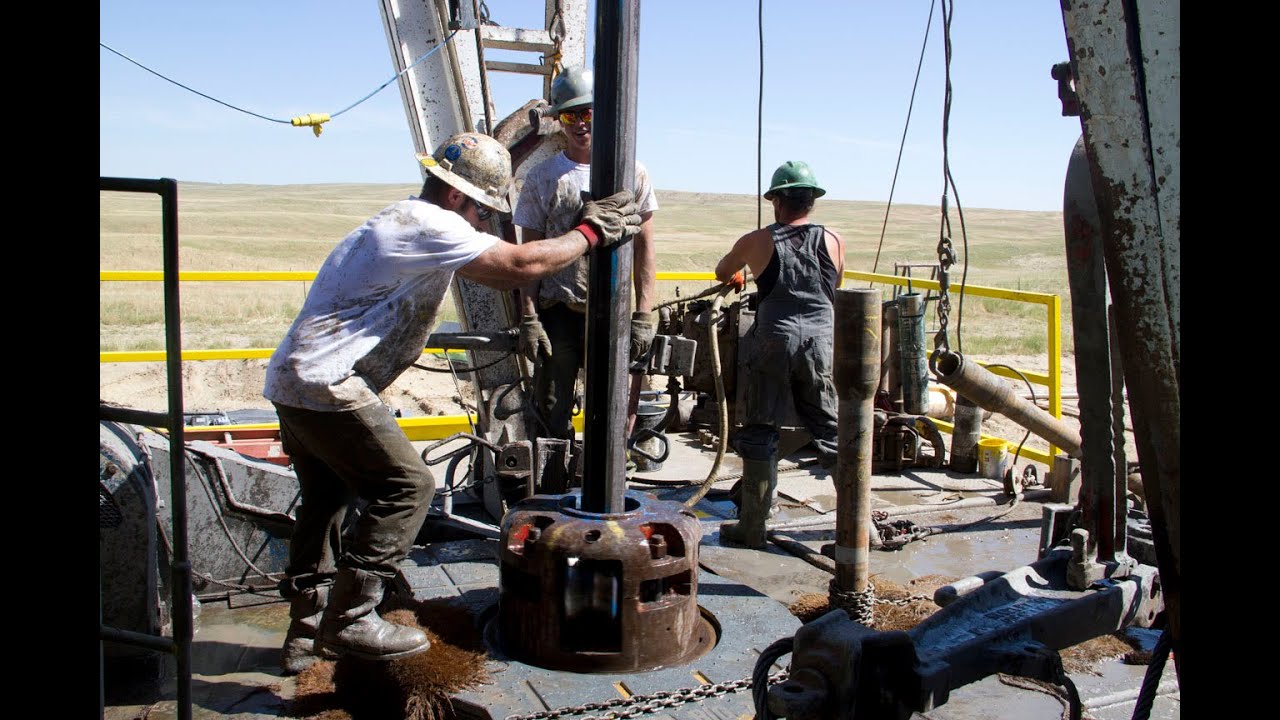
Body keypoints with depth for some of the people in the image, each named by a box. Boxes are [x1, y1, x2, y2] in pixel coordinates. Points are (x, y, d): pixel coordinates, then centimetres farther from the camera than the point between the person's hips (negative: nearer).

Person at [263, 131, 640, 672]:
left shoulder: (406, 223, 20)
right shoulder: (429, 225, -13)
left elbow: (498, 275, 23)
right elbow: (522, 265, -16)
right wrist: (590, 232, -2)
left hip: (291, 381, 11)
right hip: (326, 386, -11)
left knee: (326, 500, 18)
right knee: (406, 487, -5)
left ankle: (306, 634, 27)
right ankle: (350, 620, 0)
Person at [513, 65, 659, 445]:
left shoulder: (632, 174, 7)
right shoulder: (542, 178, 7)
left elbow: (644, 247, 6)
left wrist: (644, 315, -2)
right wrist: (529, 318, -4)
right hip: (558, 313, 0)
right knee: (551, 420, 3)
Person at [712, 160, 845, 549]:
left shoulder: (756, 242, 7)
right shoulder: (834, 241, 9)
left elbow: (722, 274, 24)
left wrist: (736, 277, 48)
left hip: (773, 341, -1)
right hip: (820, 341, 2)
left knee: (759, 434, 7)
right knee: (832, 431, 10)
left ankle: (752, 527, 12)